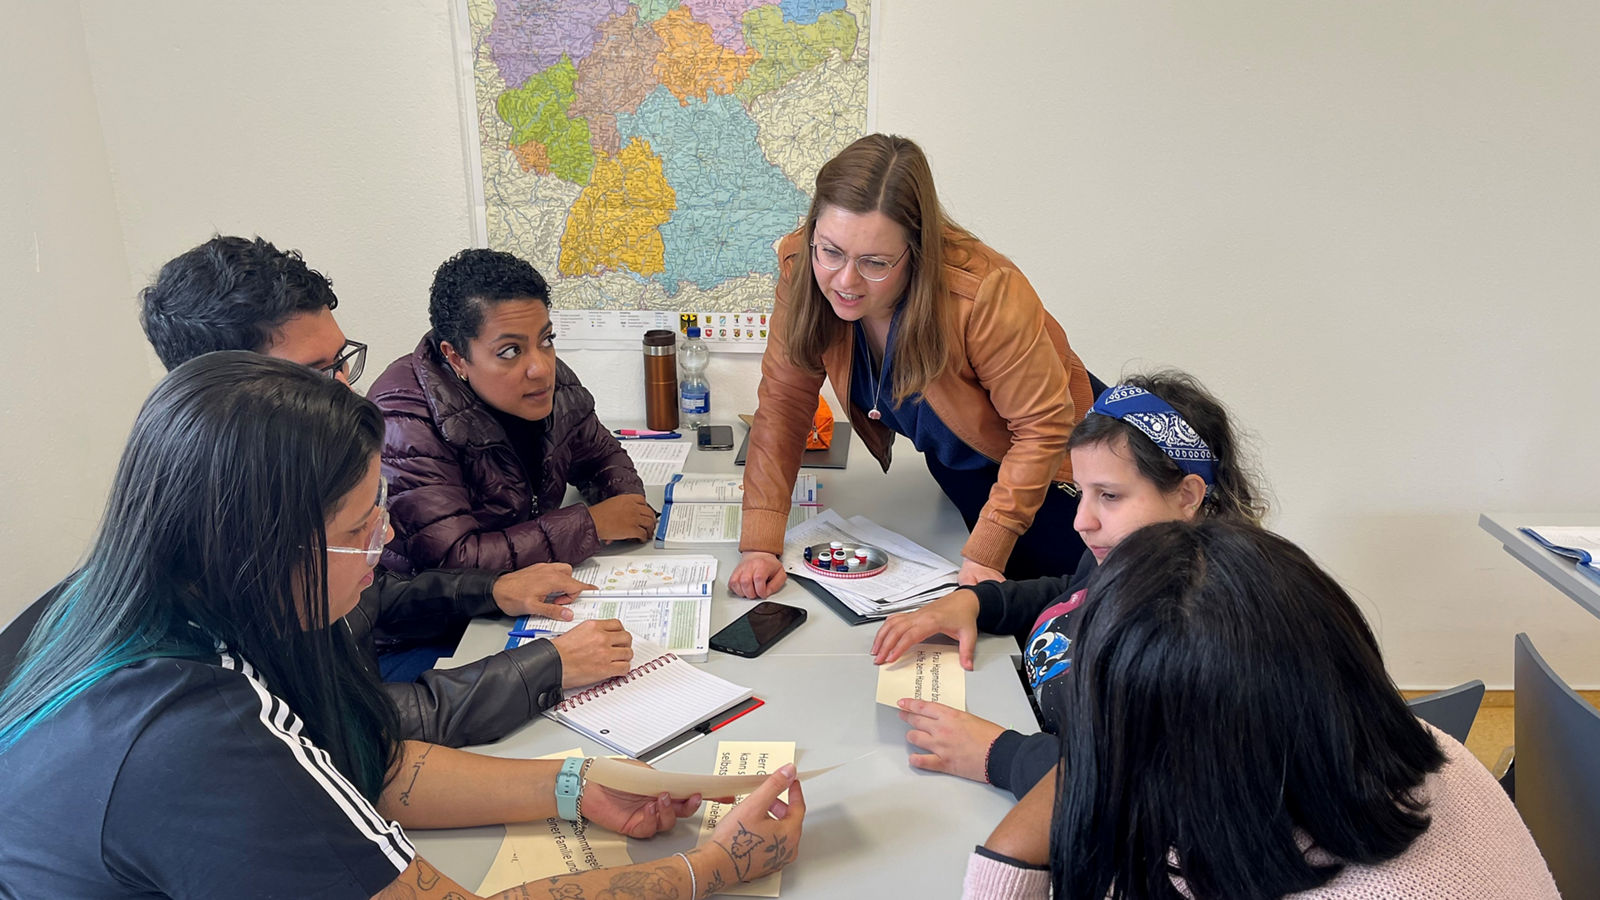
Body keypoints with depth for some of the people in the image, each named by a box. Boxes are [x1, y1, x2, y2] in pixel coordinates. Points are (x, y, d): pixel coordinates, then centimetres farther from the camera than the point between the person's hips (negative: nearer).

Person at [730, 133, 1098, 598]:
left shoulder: (985, 293, -38)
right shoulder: (802, 270, -24)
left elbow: (1043, 425, -27)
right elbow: (783, 403, -18)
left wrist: (985, 553, -31)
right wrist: (760, 543, -26)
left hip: (1044, 473, -3)